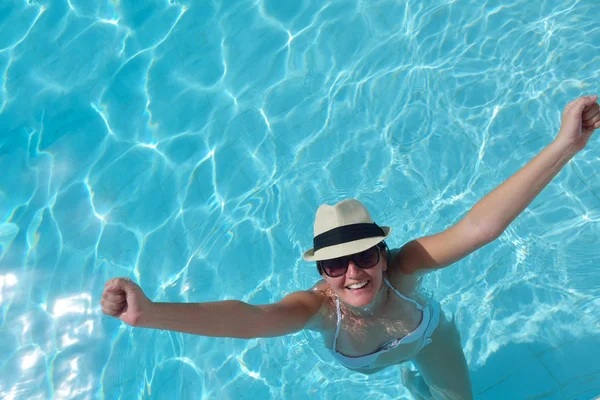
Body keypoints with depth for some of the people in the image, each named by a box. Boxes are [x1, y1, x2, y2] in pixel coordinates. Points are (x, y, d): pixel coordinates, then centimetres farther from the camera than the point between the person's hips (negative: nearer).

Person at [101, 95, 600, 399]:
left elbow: (479, 226, -58)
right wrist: (150, 313, -82)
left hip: (429, 335, 0)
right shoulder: (318, 306, -45)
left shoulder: (403, 267, -44)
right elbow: (247, 318, -65)